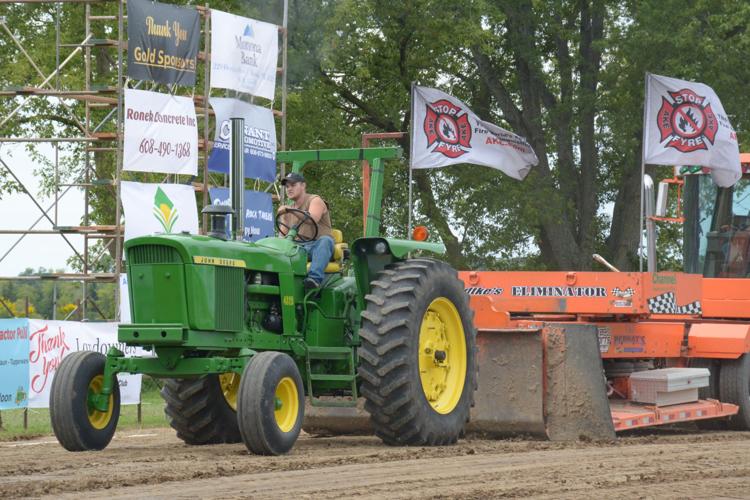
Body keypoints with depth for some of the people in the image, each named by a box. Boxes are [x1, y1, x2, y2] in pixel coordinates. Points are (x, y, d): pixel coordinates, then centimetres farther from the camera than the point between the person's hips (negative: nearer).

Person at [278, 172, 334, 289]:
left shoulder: (315, 200, 1)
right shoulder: (287, 210, 21)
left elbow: (313, 219, -22)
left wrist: (291, 210, -32)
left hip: (317, 247, -5)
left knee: (325, 240, -40)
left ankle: (315, 278, -57)